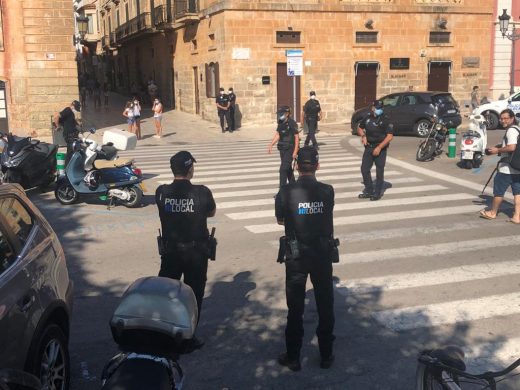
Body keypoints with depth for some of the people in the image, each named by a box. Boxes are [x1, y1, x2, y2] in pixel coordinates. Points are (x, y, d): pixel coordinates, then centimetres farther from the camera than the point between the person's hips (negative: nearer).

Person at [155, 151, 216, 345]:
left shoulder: (161, 192, -12)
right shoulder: (202, 193, -17)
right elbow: (211, 213, 2)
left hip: (170, 251, 2)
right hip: (196, 252, -2)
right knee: (194, 294, 13)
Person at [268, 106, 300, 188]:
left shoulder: (292, 123, -16)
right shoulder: (281, 123, 6)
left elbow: (297, 137, -16)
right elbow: (277, 135, 14)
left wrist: (295, 151, -20)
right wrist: (271, 145, 5)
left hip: (290, 149, -8)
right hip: (282, 149, 8)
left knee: (283, 168, -13)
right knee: (288, 168, 18)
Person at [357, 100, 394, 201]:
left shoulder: (385, 120, -9)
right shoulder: (367, 118, 7)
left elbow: (390, 136, -14)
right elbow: (360, 128, 22)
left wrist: (379, 147, -20)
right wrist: (363, 135, -1)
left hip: (380, 149, -5)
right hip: (368, 147, 5)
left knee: (379, 171, 1)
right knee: (364, 169, 4)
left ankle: (378, 193, 10)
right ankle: (369, 190, 18)